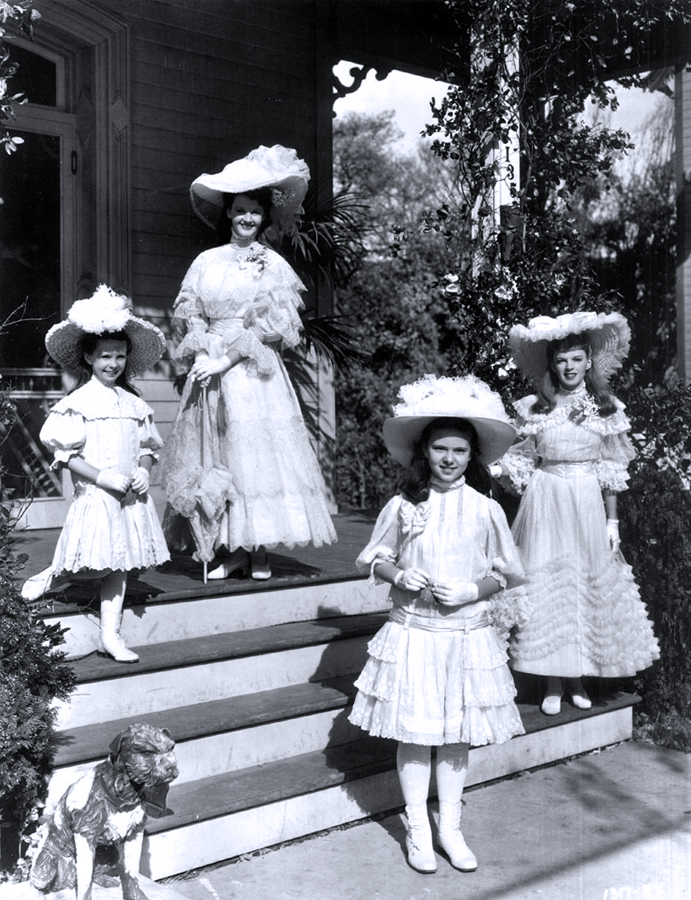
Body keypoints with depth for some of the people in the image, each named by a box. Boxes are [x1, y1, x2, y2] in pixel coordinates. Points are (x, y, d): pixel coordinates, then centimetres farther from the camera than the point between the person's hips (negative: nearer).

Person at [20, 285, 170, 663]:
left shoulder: (134, 403, 10)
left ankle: (110, 635, 15)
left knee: (119, 563, 7)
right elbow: (65, 452, -11)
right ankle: (53, 574, 22)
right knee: (99, 566, -8)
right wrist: (103, 476, -18)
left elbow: (147, 445, 16)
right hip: (96, 496, -5)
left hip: (130, 496, 5)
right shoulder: (79, 402, -7)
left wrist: (143, 472, -3)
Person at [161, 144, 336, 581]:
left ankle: (260, 548, 5)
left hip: (255, 372, -3)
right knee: (216, 455, 3)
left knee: (259, 450, -4)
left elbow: (272, 327, -7)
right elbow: (190, 314, 6)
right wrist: (202, 355, -11)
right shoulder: (207, 261, 9)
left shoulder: (273, 264, 1)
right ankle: (230, 549, 11)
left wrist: (227, 359, -13)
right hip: (210, 374, 3)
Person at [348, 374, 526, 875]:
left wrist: (474, 590, -13)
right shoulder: (402, 507, -3)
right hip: (412, 634, 0)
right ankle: (418, 830, 24)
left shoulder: (486, 510, -3)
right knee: (413, 733, 6)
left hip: (467, 636, 1)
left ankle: (451, 828, 28)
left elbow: (511, 573, 3)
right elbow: (371, 559, 6)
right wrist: (398, 576, -13)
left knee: (456, 736, 10)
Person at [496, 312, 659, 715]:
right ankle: (554, 684, 10)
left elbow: (612, 471, 5)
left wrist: (612, 520, 1)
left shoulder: (606, 408, 4)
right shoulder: (534, 409, 2)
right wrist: (532, 510, 2)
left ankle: (578, 680, 19)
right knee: (547, 586, -1)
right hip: (546, 504, -1)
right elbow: (523, 465, 6)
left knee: (590, 583, 5)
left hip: (588, 505, 1)